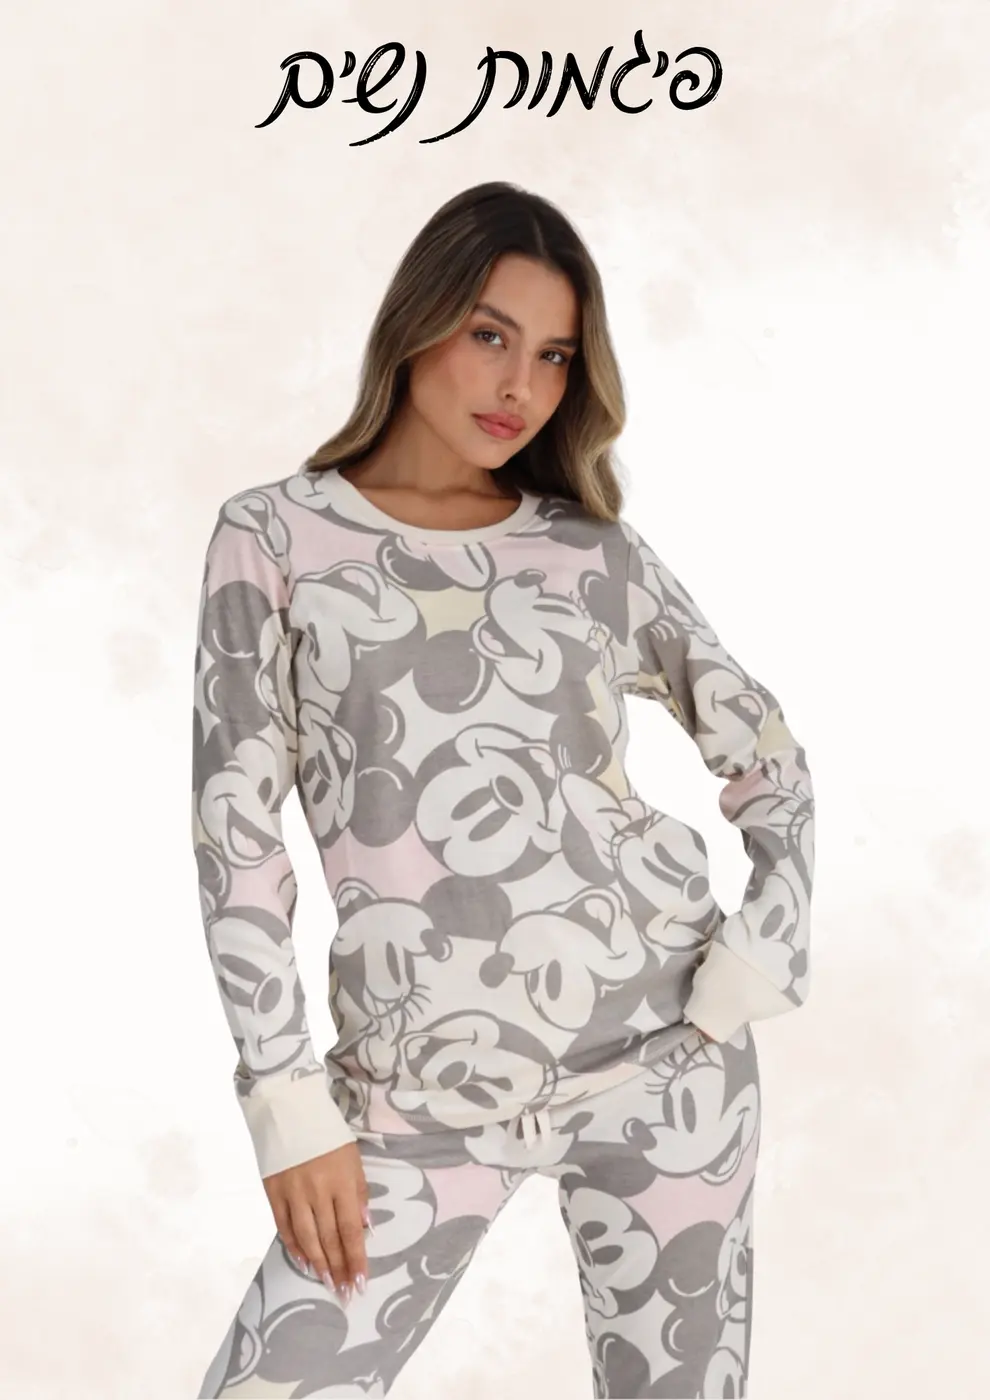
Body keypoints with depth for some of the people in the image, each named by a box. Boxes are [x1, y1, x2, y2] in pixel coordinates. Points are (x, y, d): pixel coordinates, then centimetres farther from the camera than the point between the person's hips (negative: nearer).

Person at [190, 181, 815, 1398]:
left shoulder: (596, 549, 7)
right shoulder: (275, 537, 2)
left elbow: (773, 765, 13)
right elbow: (236, 829, -2)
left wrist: (758, 959, -3)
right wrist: (292, 1106, -7)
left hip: (666, 1041, 2)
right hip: (426, 1087, -1)